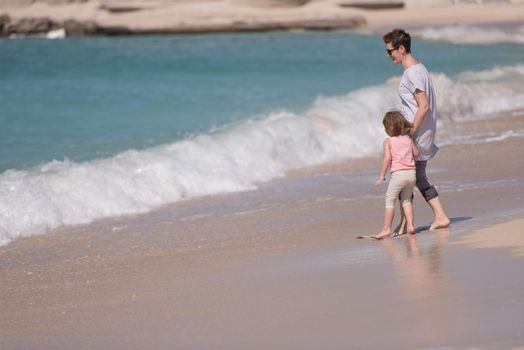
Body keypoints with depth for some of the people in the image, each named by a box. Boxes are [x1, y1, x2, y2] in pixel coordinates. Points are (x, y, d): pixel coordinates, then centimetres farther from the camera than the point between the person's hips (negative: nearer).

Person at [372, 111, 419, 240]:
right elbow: (416, 153, 16)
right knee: (406, 200, 20)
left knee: (390, 200, 2)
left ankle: (386, 229, -2)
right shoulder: (408, 139, 11)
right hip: (412, 173, 5)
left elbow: (387, 158, -12)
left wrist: (381, 176, -9)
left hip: (398, 173, -5)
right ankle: (410, 225, 12)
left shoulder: (388, 141, -2)